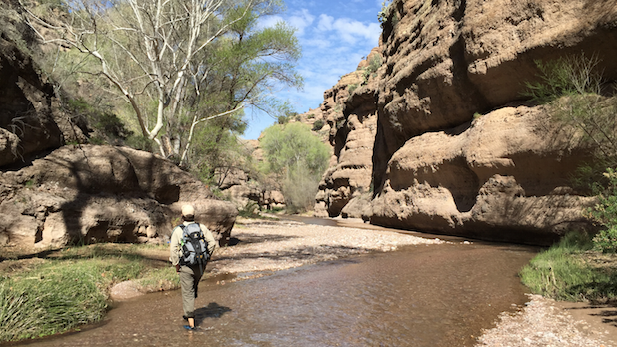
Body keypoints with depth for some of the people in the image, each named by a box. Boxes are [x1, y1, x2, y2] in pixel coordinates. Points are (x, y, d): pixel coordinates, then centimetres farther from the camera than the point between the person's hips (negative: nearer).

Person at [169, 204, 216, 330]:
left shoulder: (177, 230, -8)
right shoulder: (201, 227, -1)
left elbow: (173, 249, -14)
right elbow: (212, 242, -3)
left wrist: (176, 264, -3)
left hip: (186, 267, -3)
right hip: (200, 266, 3)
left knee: (188, 293, 4)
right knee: (193, 290, 25)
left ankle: (191, 323, 5)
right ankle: (189, 314, 36)